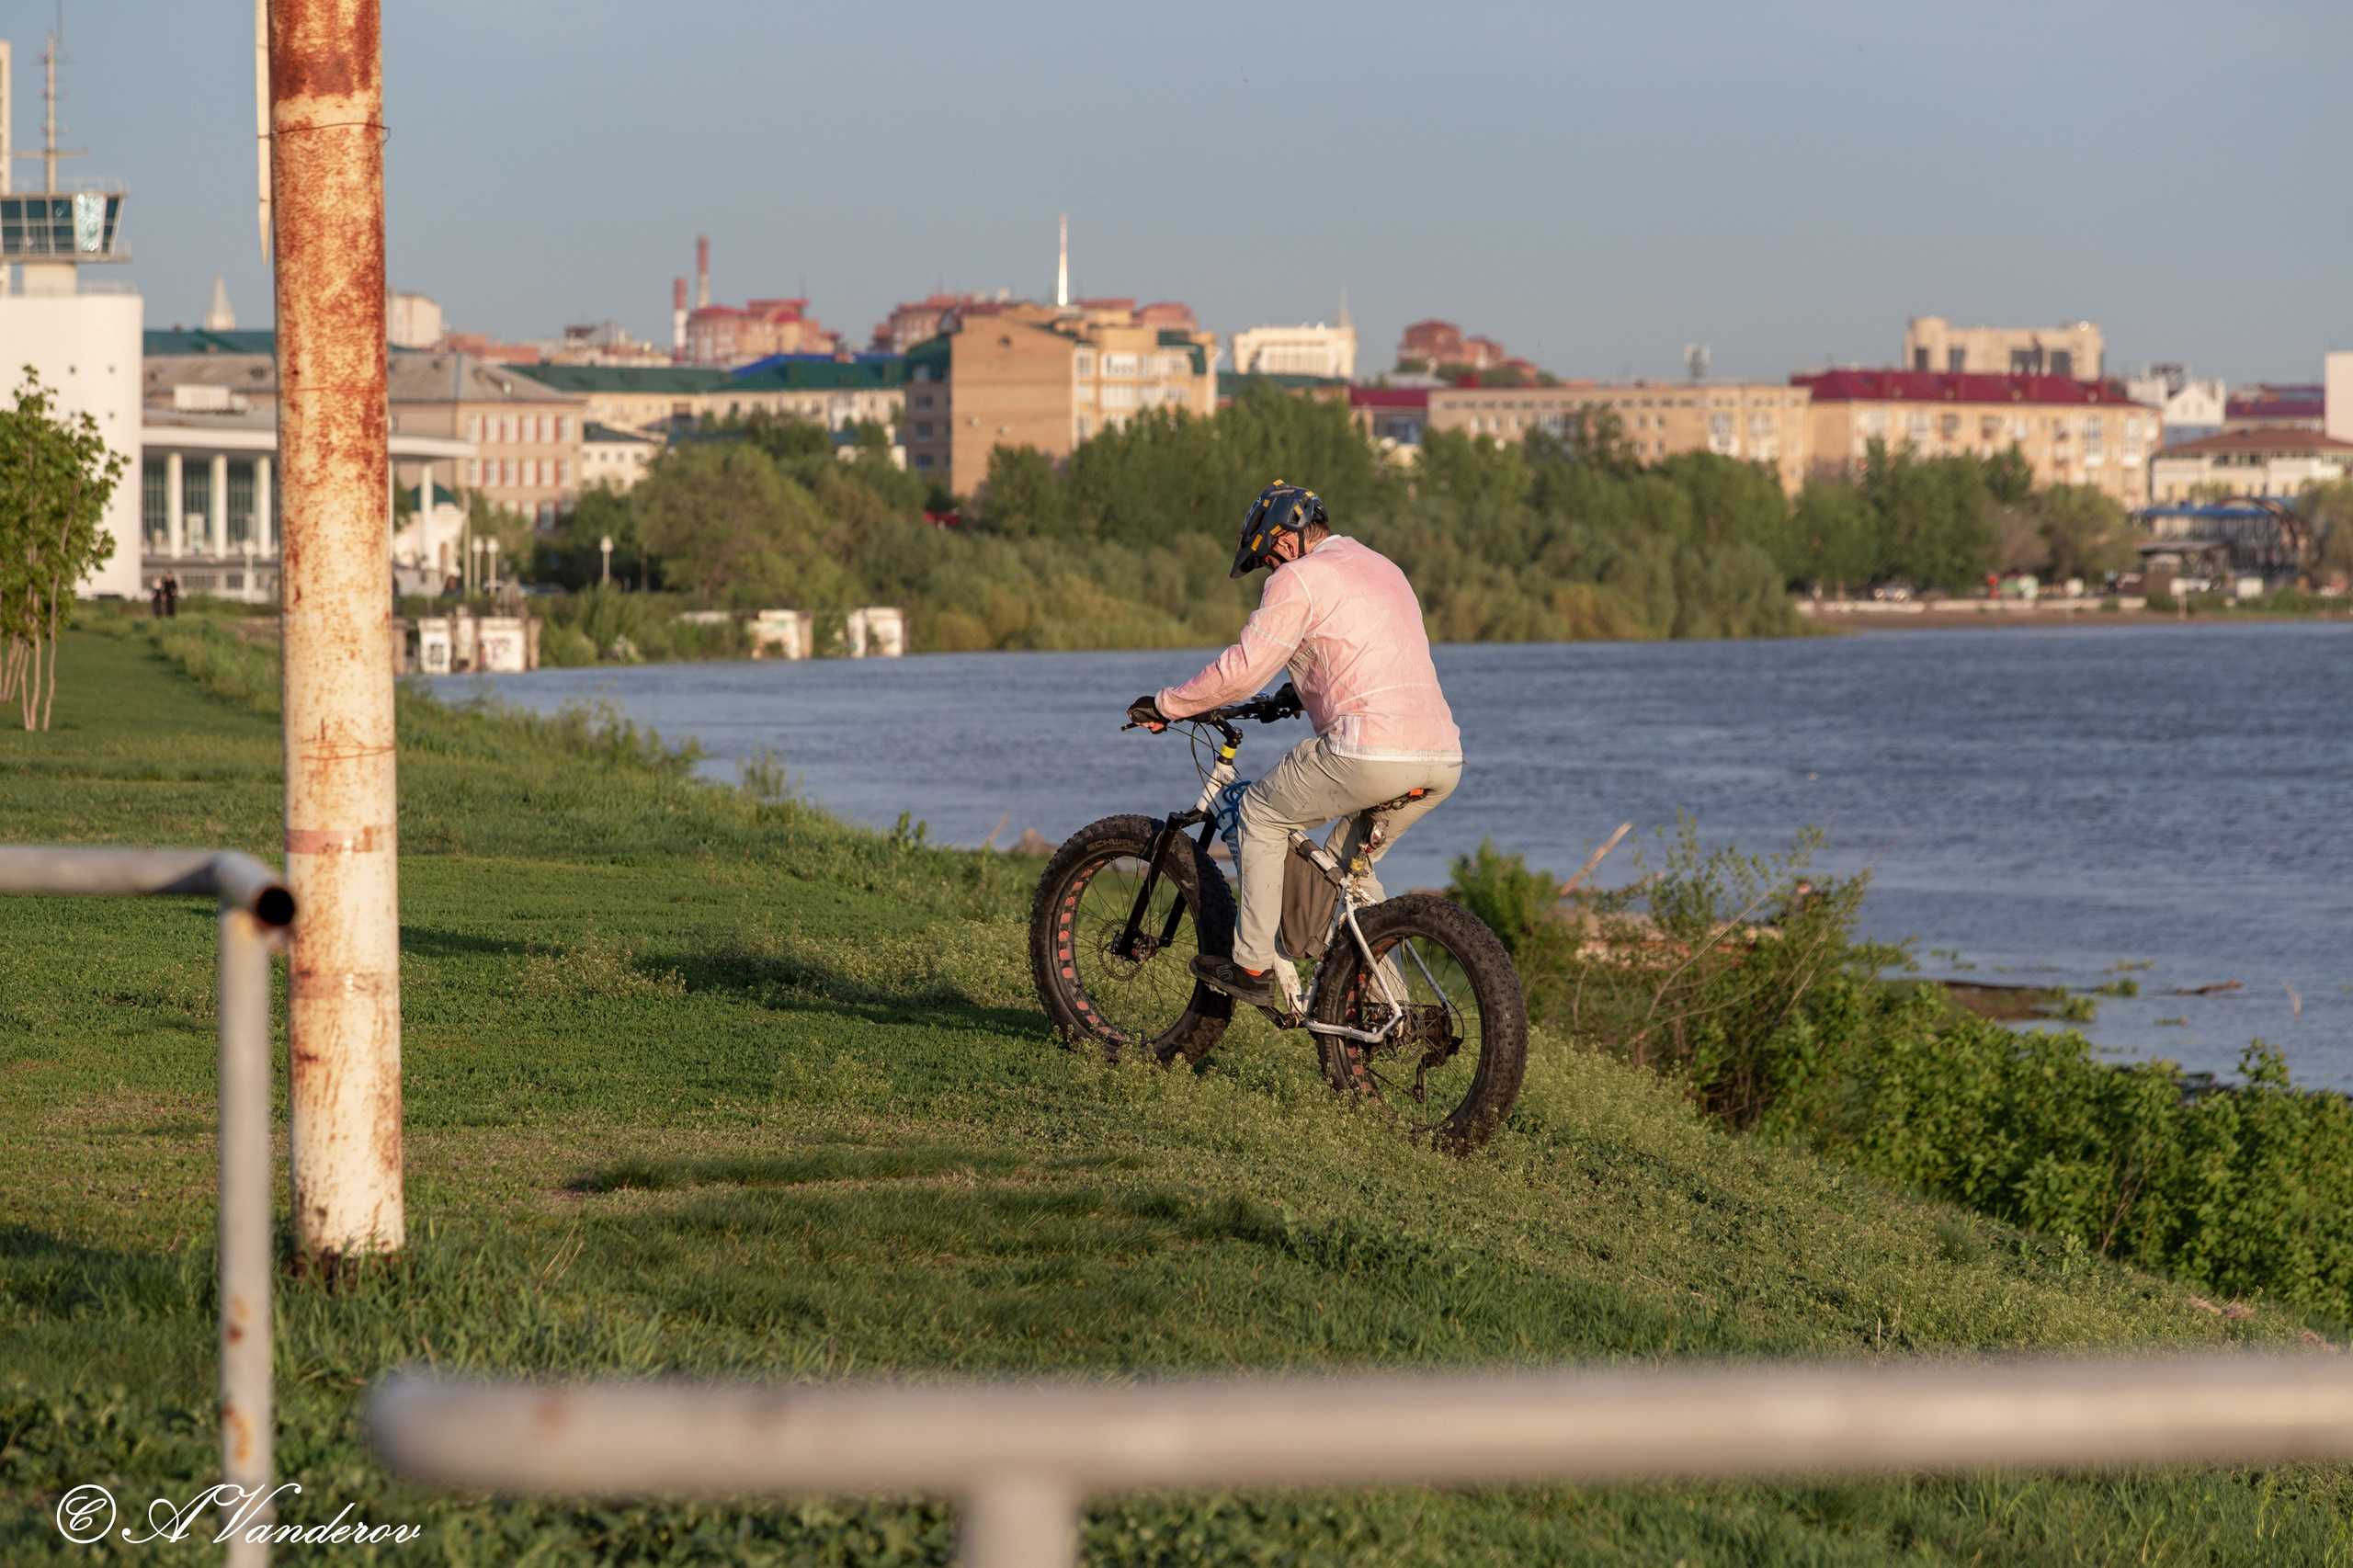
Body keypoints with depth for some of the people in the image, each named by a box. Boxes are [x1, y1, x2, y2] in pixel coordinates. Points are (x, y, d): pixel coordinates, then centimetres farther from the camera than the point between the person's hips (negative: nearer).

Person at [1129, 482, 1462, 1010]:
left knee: (1262, 811, 14)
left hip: (1371, 756, -8)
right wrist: (1304, 693, 51)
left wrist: (1164, 705, 7)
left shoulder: (1300, 578, -1)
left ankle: (1255, 967, 14)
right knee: (1348, 865, 27)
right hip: (1443, 765, 8)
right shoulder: (1385, 570, 26)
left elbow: (1242, 671, -4)